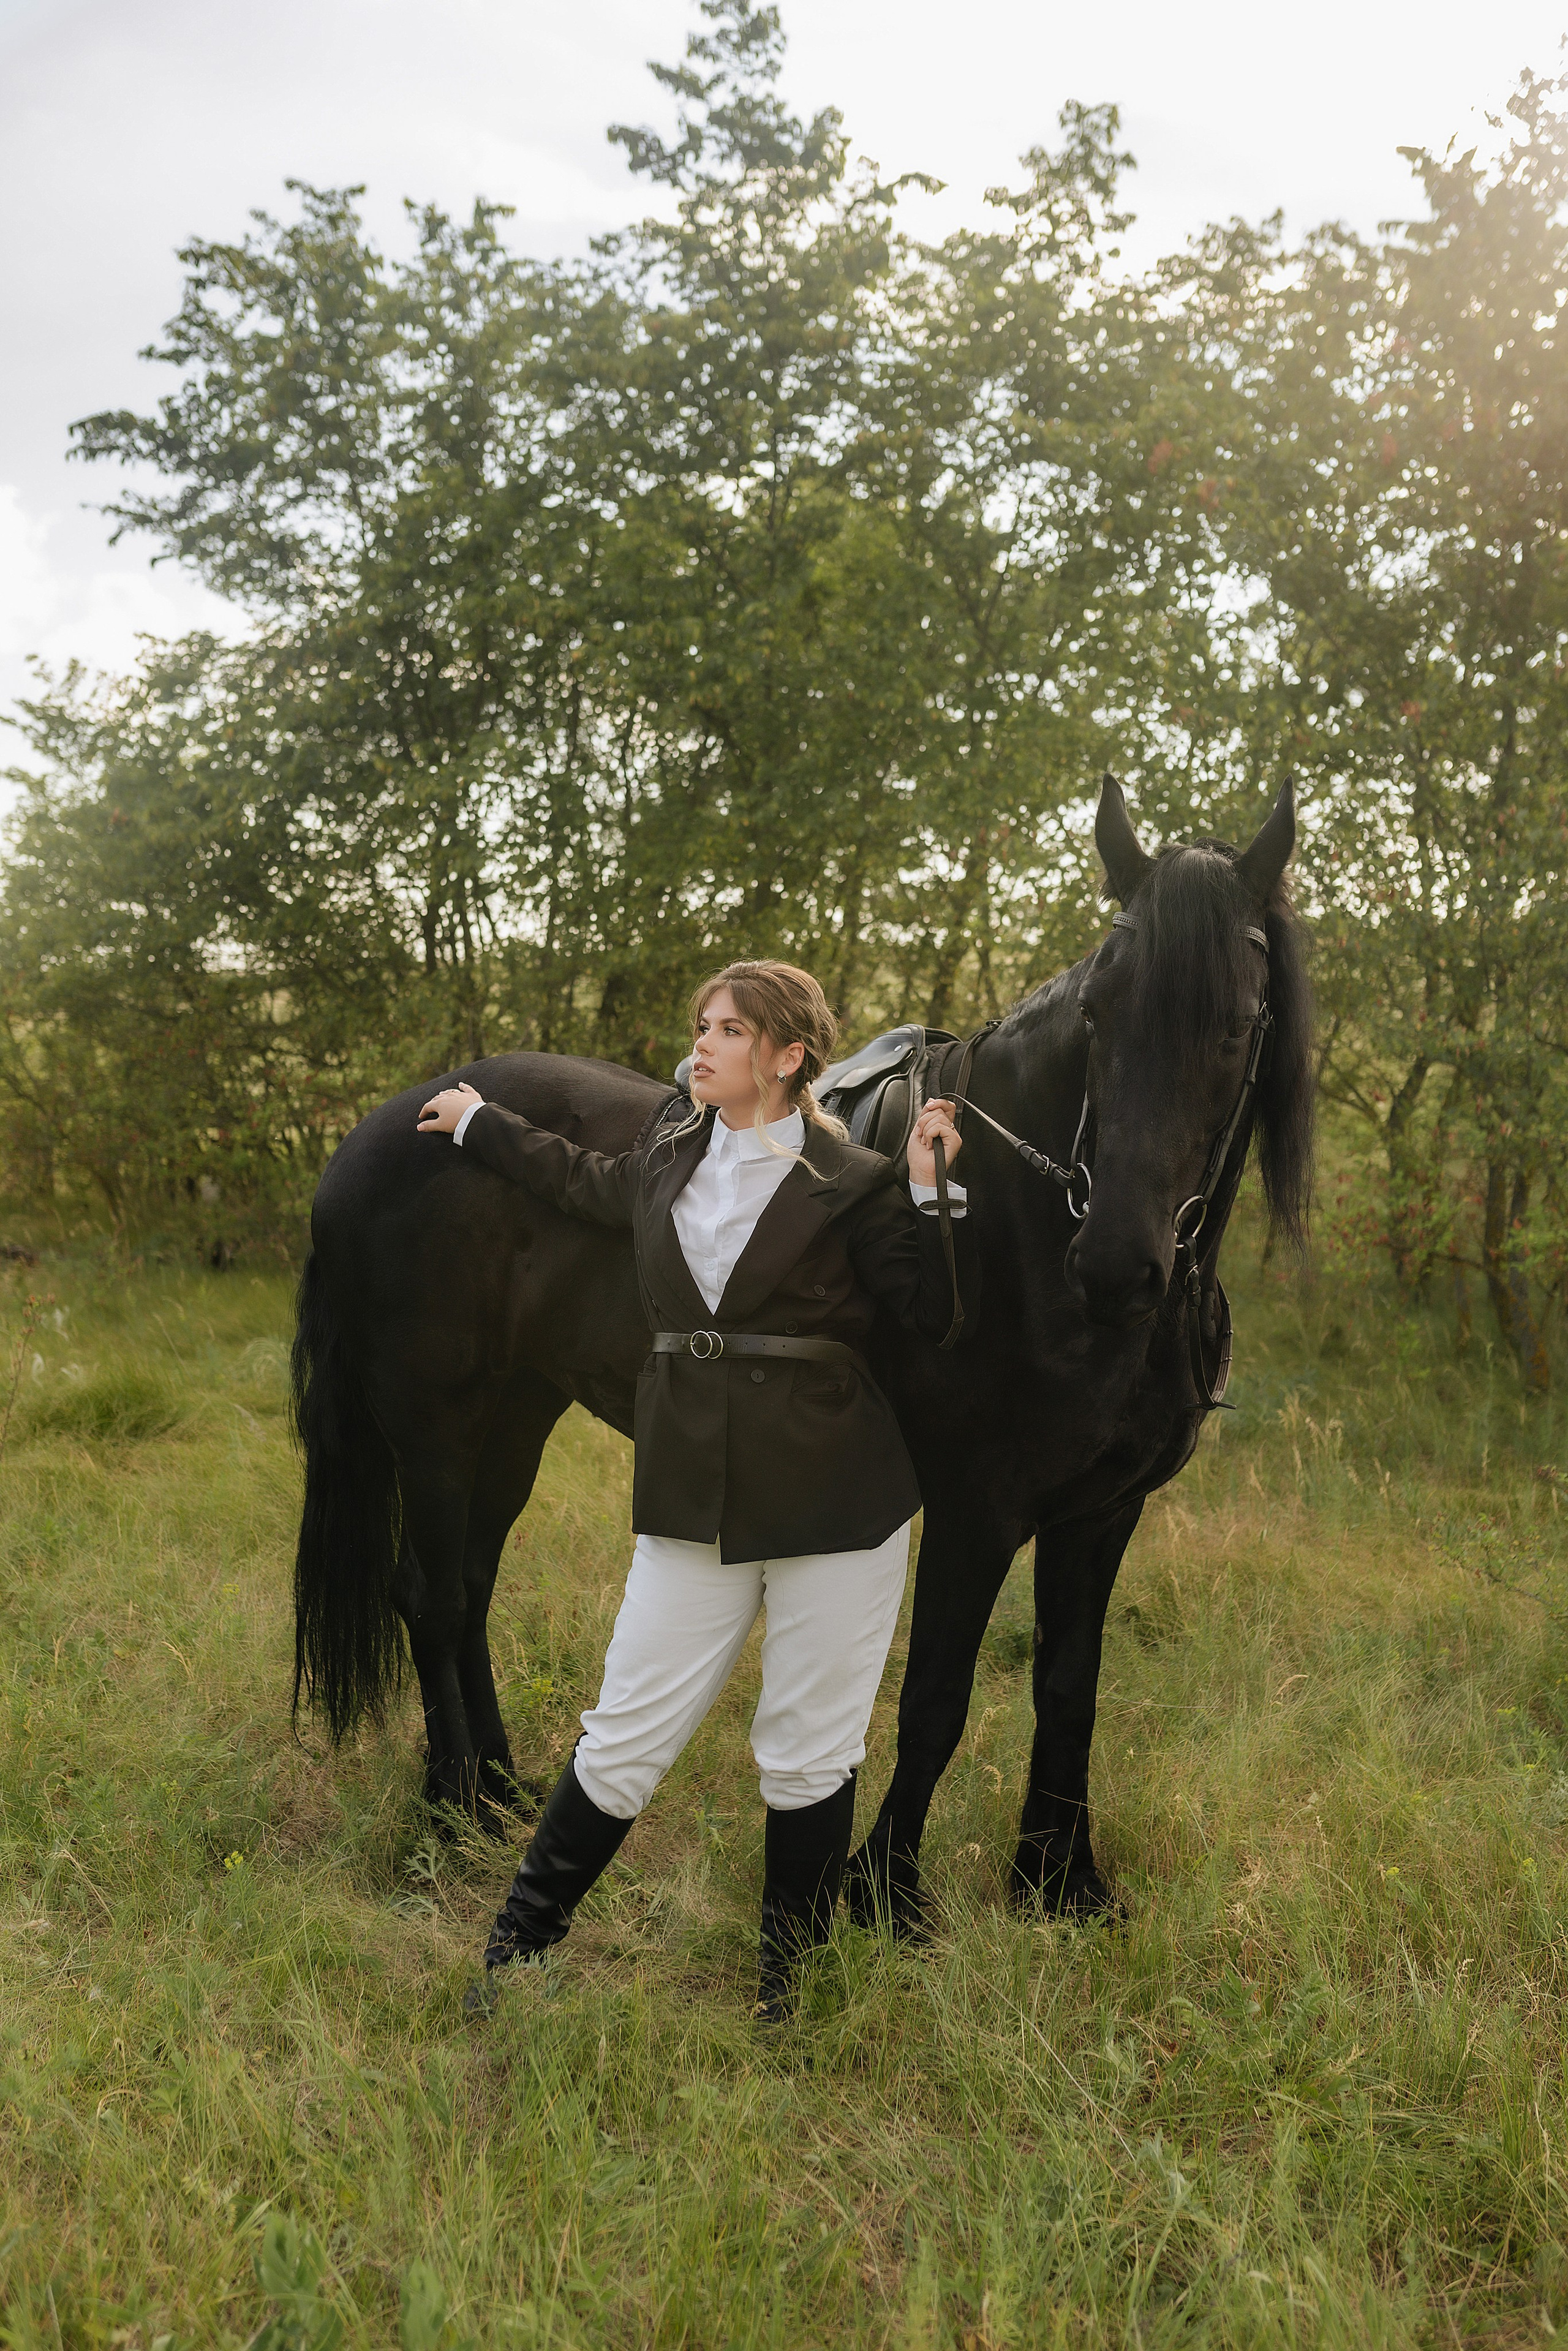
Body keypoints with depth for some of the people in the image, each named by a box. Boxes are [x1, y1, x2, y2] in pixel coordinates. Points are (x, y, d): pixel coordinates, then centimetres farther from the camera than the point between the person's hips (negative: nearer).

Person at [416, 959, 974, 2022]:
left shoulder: (851, 1182, -5)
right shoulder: (669, 1158, 9)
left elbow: (940, 1317, -5)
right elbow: (584, 1179, 31)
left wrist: (933, 1193, -17)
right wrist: (478, 1125, 42)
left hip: (833, 1498, -3)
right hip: (694, 1495, 4)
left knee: (809, 1755, 8)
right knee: (625, 1738, 8)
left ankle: (783, 1977, 28)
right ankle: (518, 1944, 26)